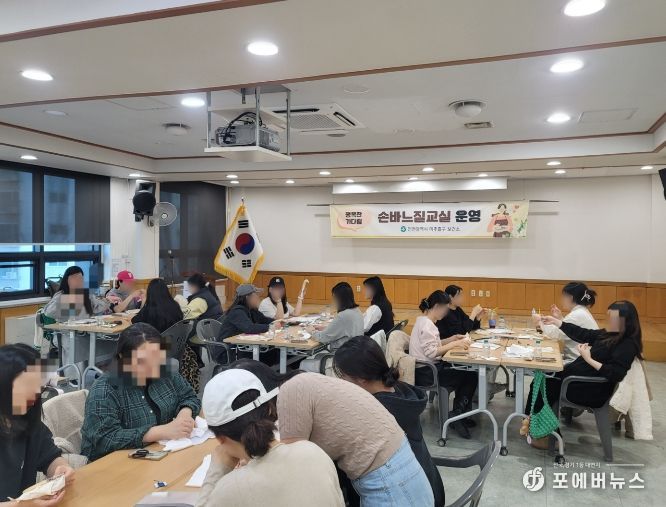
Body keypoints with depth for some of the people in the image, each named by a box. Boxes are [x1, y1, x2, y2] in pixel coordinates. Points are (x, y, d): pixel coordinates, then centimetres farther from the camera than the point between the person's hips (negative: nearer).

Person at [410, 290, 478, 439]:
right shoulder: (426, 324, -19)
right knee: (471, 377, -3)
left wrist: (453, 338, 6)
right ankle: (456, 416, 6)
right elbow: (432, 352, -26)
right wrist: (455, 344, -20)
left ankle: (458, 414, 18)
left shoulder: (424, 321, 12)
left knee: (466, 371, 13)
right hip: (426, 372, -10)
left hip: (427, 368, 10)